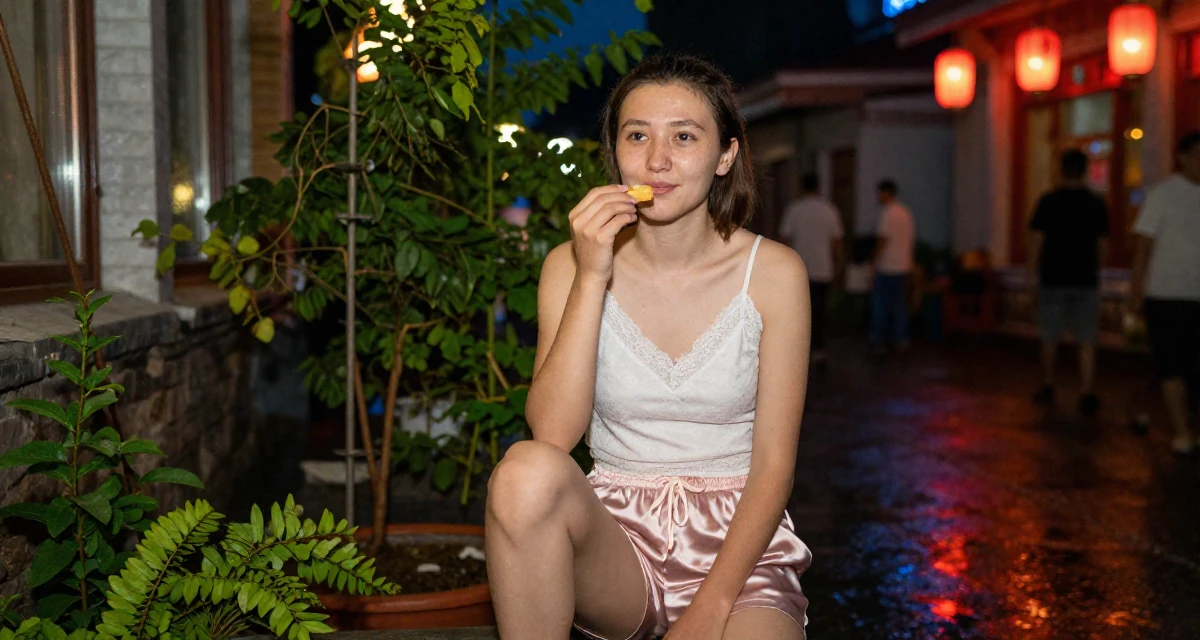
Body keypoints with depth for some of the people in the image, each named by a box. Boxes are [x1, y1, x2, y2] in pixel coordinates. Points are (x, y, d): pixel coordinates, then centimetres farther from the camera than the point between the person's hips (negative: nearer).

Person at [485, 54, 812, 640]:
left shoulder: (773, 273, -3)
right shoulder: (572, 265, 0)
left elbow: (773, 463, -4)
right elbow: (552, 434, -13)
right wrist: (592, 278, -18)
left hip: (738, 543, -2)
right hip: (616, 533, 2)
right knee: (528, 471, -30)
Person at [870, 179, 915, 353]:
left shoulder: (887, 213, -13)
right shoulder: (906, 213, 11)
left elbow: (883, 240, -16)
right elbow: (912, 238, 15)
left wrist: (875, 262, -9)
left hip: (887, 267, -7)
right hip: (903, 267, 7)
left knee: (880, 304, 2)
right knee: (900, 304, 10)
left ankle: (878, 340, 4)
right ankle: (901, 341, 11)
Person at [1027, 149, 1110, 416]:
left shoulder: (1048, 202, -4)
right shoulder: (1097, 204, 0)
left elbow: (1036, 241, -4)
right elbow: (1103, 245, 4)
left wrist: (1033, 275, 3)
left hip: (1053, 279, 0)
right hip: (1086, 281, 1)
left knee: (1050, 339, 13)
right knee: (1087, 342, 2)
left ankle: (1048, 387, 24)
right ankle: (1087, 394, -6)